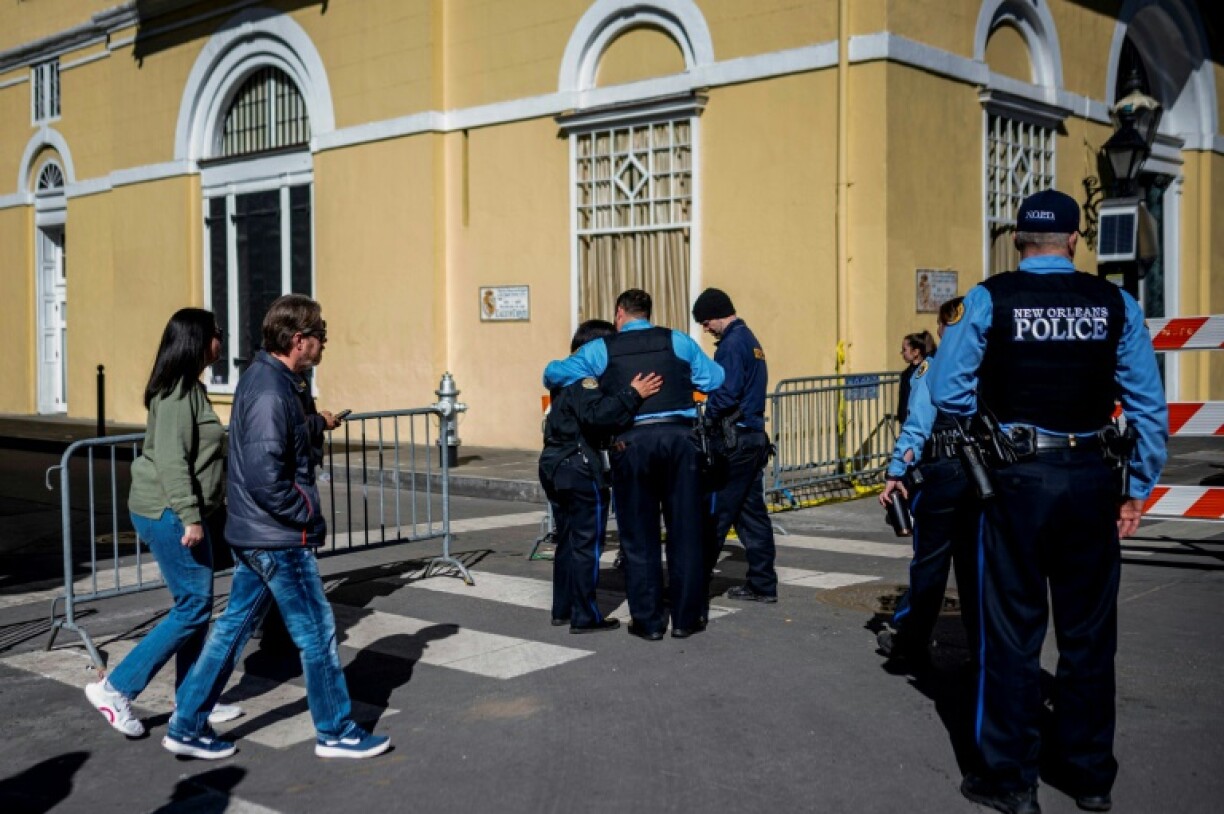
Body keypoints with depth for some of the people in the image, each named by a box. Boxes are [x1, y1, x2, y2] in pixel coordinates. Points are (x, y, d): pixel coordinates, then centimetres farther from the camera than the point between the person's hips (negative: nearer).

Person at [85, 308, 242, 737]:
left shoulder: (189, 388, 15)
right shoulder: (177, 391, -16)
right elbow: (171, 459, -23)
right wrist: (190, 517, -24)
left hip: (183, 513, 10)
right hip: (170, 514, -10)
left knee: (195, 606, 13)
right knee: (193, 608, -7)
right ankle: (115, 687, -1)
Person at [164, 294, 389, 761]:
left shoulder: (264, 378, 10)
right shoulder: (270, 392, -22)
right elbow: (265, 478, -26)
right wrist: (309, 514, -15)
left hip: (251, 535, 10)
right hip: (279, 539, -10)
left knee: (233, 627, 15)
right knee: (317, 632, 3)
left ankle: (187, 726, 22)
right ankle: (336, 733, 16)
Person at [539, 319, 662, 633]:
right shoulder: (585, 381, -16)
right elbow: (596, 415, -31)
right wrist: (633, 394, -36)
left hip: (556, 466, 10)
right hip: (581, 470, -10)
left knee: (567, 541, 17)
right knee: (587, 544, -2)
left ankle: (562, 609, 25)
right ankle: (585, 617, 2)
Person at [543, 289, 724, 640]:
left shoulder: (601, 350, 9)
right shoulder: (678, 342, 12)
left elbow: (553, 374, 9)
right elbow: (717, 382, 12)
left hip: (631, 442, 0)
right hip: (679, 436, 1)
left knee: (639, 535, 9)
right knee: (685, 530, 8)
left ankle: (648, 621, 14)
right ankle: (686, 617, 14)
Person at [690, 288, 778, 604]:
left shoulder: (732, 343, -12)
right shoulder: (750, 339, 17)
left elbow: (726, 393, -20)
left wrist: (708, 416, -5)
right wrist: (713, 411, 14)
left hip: (733, 439, -9)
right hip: (754, 436, 9)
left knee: (714, 512, -4)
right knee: (751, 510, 10)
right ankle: (762, 584, 13)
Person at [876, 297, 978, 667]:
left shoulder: (934, 368, -7)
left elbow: (917, 425, -12)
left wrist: (896, 473, -9)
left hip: (944, 471, -4)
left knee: (930, 560, 5)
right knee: (974, 560, 10)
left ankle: (910, 641, 17)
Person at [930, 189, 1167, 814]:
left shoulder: (989, 300, -5)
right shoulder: (1116, 304, 1)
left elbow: (948, 394, -8)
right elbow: (1149, 406, 0)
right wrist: (1138, 489, 8)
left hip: (1018, 479, -2)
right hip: (1092, 481, 2)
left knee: (1013, 629, 8)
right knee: (1089, 631, 14)